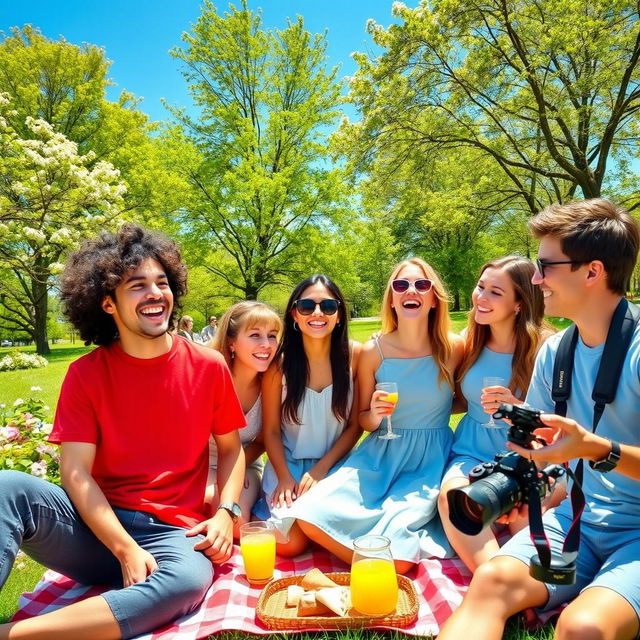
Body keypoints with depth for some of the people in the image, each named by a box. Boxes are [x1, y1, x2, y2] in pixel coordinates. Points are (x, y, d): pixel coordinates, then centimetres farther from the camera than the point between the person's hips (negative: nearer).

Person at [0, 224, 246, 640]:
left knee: (188, 581, -36)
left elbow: (231, 448, 9)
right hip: (95, 528, 0)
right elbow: (75, 471, -8)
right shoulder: (86, 374, -1)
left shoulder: (208, 366, 0)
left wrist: (225, 513, -9)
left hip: (173, 533, 0)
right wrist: (125, 549, -19)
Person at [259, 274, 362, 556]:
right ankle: (266, 511, 13)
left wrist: (321, 468, -11)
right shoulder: (280, 363, -9)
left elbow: (355, 425, -4)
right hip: (287, 466, 0)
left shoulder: (354, 355, -8)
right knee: (291, 543, -18)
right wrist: (284, 478, -14)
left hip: (336, 464, 1)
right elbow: (271, 430, -3)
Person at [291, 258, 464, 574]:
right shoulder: (373, 351, -4)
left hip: (430, 460, -2)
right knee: (310, 514, -20)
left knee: (394, 560, -25)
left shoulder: (453, 347, -6)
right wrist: (374, 416, -15)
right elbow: (363, 419, 6)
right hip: (380, 454, 3)